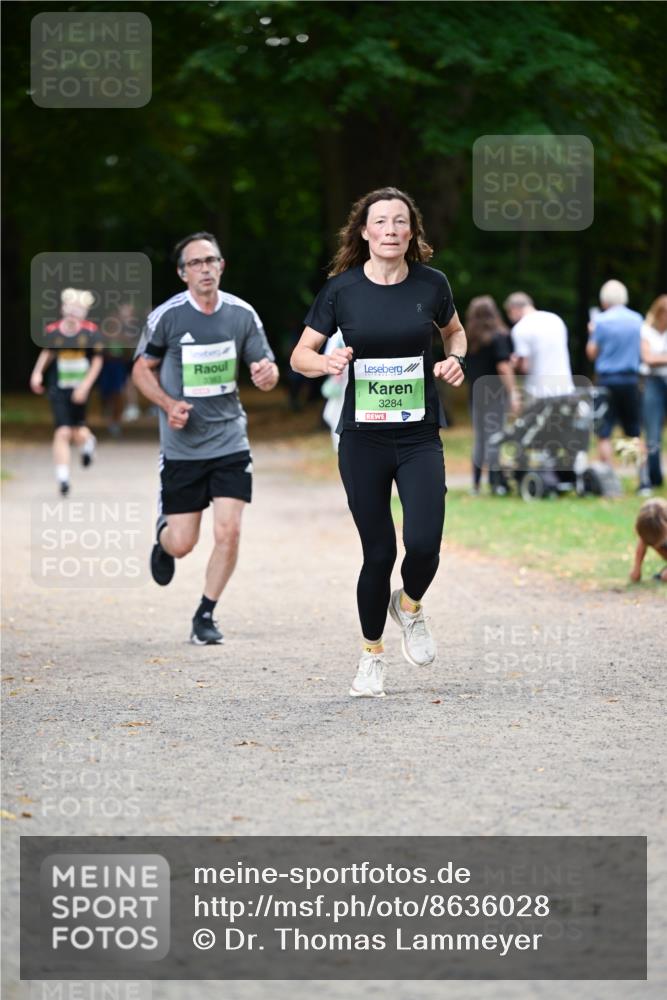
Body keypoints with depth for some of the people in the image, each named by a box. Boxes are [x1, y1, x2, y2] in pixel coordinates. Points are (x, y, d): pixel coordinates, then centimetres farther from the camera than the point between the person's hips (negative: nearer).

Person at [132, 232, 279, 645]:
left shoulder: (242, 314, -2)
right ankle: (163, 536, 40)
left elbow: (267, 368, 5)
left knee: (229, 532, -10)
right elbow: (142, 369, 4)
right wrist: (168, 404, -14)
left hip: (230, 442, 1)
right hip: (181, 447, -1)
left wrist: (267, 374, -20)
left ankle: (205, 616, 9)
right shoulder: (166, 316, -8)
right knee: (182, 543, 1)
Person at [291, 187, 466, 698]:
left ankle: (409, 605, 21)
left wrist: (457, 359, -2)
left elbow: (454, 331, 19)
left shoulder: (431, 283, -1)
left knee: (424, 544, -15)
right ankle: (372, 653, 25)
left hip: (419, 438, 1)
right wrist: (326, 362, -18)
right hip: (362, 440, 0)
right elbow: (300, 354, 3)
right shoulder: (342, 288, -4)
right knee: (379, 553, 2)